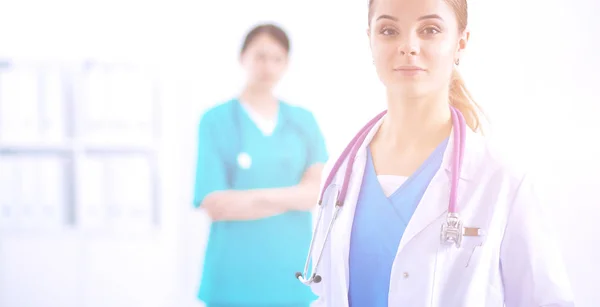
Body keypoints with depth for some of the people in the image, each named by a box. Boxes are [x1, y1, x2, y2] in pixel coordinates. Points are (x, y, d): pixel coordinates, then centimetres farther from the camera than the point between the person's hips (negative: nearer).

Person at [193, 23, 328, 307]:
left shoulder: (305, 121, 9)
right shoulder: (215, 121, -2)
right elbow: (215, 204, -11)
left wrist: (259, 197, -11)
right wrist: (294, 197, -10)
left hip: (289, 274, 3)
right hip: (235, 277, -3)